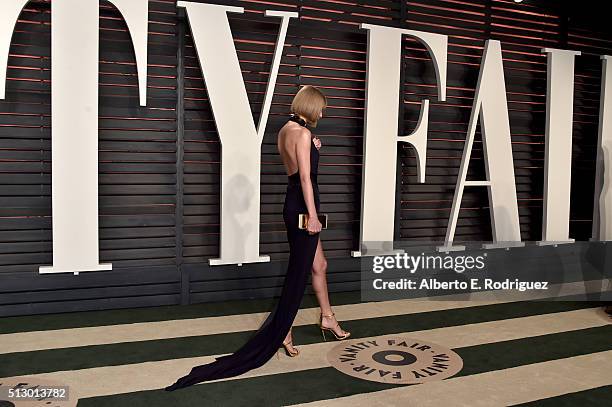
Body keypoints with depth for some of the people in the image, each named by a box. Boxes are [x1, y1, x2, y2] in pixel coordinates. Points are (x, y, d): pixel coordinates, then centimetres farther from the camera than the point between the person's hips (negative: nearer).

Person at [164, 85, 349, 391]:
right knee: (298, 274, 0)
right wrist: (313, 216, -20)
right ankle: (282, 332, 9)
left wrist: (312, 150, 17)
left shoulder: (285, 130, 12)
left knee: (319, 265, 20)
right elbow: (305, 177, -20)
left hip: (292, 205, 9)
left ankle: (327, 318, 35)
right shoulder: (303, 133, -15)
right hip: (303, 207, -9)